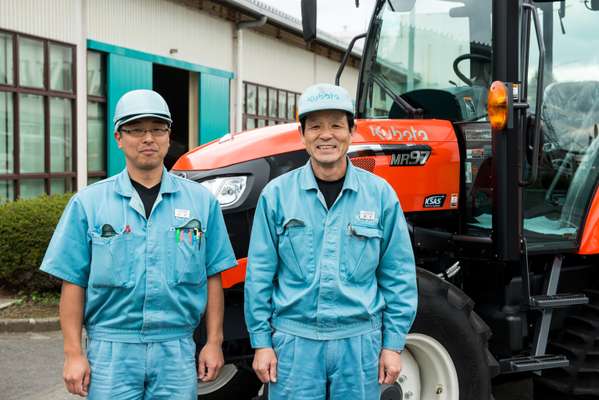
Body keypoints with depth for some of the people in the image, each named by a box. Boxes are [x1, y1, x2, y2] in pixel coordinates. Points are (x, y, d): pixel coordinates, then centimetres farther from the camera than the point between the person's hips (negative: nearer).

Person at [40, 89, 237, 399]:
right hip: (111, 349, -1)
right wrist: (73, 353, -4)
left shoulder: (201, 200, 5)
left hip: (177, 349, 1)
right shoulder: (89, 203, 2)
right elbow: (73, 282, 1)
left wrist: (214, 342, 2)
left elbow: (212, 277, 7)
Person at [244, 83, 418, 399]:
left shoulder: (379, 193, 0)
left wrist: (394, 344, 0)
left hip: (358, 343, 1)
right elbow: (259, 275, 1)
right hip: (295, 341, 0)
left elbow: (398, 276, 3)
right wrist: (261, 342, -2)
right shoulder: (277, 194, -1)